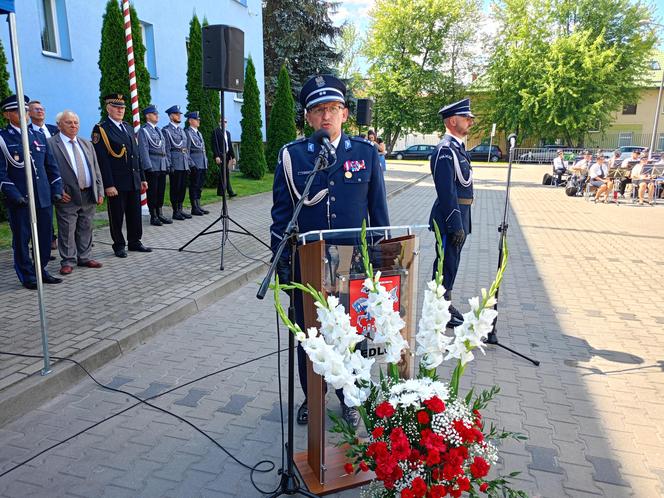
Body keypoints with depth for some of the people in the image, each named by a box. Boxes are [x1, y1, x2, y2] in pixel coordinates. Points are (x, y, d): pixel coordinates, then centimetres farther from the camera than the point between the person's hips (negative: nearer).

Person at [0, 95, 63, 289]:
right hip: (20, 200, -4)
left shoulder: (39, 136, 14)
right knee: (22, 238, 5)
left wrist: (56, 189, 5)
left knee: (45, 237, 10)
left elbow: (51, 166, 15)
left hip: (44, 198, 5)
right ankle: (28, 276, 16)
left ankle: (41, 270, 25)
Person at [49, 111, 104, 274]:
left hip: (89, 195, 5)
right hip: (68, 196, -5)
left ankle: (85, 258, 23)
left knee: (86, 229, 12)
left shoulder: (87, 144, 15)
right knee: (67, 231, 1)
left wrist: (100, 192, 8)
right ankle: (68, 261, 11)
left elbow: (96, 170, 15)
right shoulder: (50, 144, -3)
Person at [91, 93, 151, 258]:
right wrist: (108, 185, -18)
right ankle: (119, 245, 16)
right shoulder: (101, 129, -6)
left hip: (133, 181, 6)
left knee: (135, 213, 12)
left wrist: (142, 178, 13)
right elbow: (101, 160, -13)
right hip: (116, 183, -6)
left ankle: (134, 242, 25)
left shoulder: (128, 128, 15)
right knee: (117, 215, 4)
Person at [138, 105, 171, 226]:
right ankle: (153, 216, 5)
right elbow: (143, 150, -11)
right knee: (152, 192, -1)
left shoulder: (158, 130, 18)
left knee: (161, 191, 10)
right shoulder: (143, 130, -5)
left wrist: (167, 163, 14)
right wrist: (149, 167, -17)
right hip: (152, 166, -7)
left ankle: (160, 214, 18)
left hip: (162, 166, 7)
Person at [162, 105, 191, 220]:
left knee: (183, 187, 9)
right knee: (175, 188, -2)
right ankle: (175, 211, 5)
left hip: (184, 165, 7)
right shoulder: (166, 130, -5)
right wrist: (170, 165, -15)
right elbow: (167, 149, -10)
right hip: (175, 165, -7)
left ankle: (180, 209, 18)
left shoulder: (181, 130, 19)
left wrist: (188, 163, 15)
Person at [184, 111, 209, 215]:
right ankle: (194, 208, 2)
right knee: (194, 186, -3)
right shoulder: (187, 132, -7)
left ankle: (198, 206, 17)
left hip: (202, 164, 8)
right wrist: (191, 164, -16)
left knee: (199, 186, 11)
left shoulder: (199, 133, 19)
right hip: (195, 164, -8)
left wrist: (206, 162, 16)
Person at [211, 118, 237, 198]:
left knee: (225, 173, 6)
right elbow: (214, 144, -9)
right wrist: (217, 156, -17)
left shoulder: (227, 133, 20)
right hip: (220, 155, -7)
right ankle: (229, 191, -8)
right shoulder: (216, 131, -2)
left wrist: (233, 157, 13)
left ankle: (221, 191, 13)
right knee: (226, 173, -10)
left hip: (227, 155, 7)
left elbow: (230, 145, 19)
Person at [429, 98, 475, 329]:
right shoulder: (446, 149, -18)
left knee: (451, 261, 18)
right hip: (451, 217, -10)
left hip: (459, 216, 10)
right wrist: (456, 225, -22)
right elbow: (446, 191, -23)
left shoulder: (458, 147, 15)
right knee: (447, 263, 1)